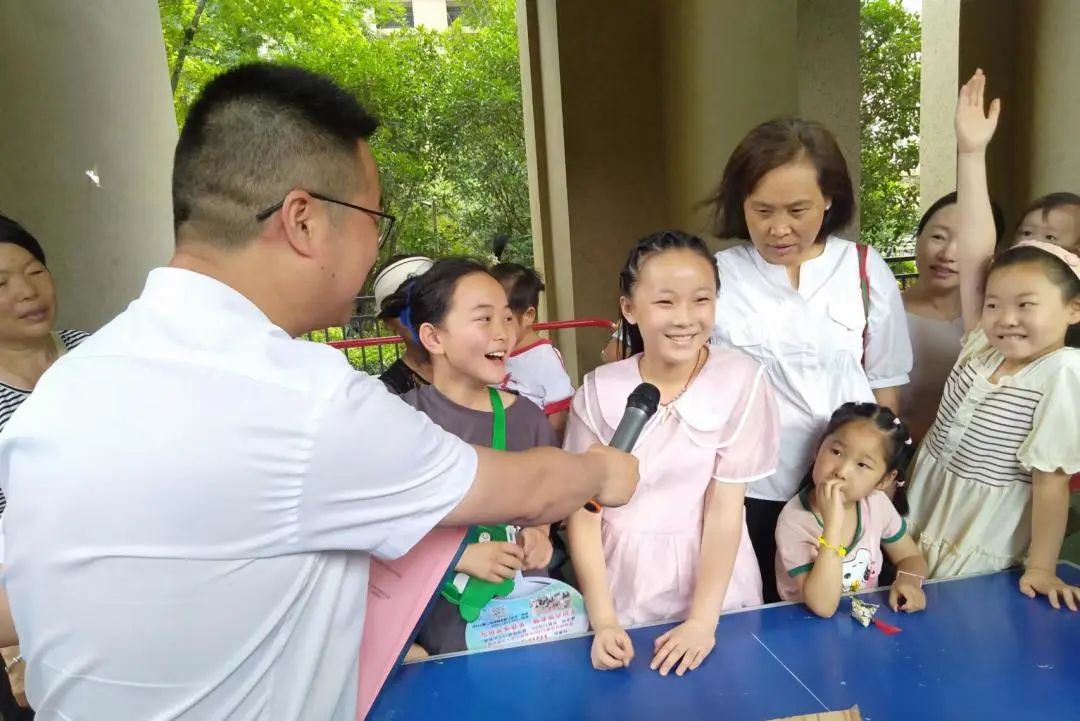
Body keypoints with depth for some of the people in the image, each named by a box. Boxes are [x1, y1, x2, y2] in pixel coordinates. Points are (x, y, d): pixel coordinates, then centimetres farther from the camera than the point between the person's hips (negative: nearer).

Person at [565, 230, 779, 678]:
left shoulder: (741, 381, -13)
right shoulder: (600, 391, -10)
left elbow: (725, 509, -12)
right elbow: (583, 511, -6)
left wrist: (703, 620, -14)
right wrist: (603, 620, -12)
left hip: (715, 586, 0)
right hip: (624, 584, 1)